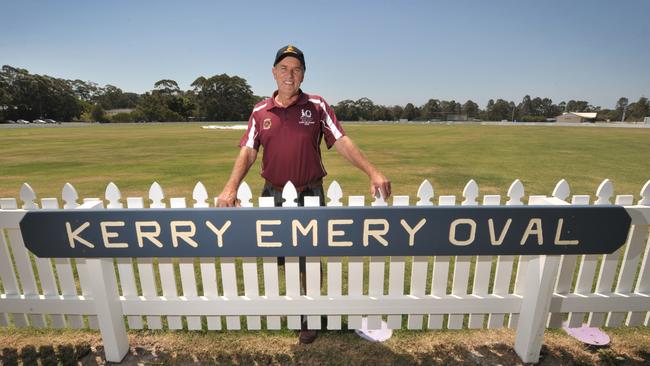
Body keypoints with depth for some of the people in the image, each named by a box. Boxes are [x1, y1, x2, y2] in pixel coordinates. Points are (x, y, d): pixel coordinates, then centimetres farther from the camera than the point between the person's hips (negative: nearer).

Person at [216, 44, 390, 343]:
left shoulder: (317, 106, -1)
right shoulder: (260, 111, 4)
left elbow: (342, 142, -7)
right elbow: (248, 152, -1)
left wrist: (372, 172, -17)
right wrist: (231, 188, -16)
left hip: (310, 194, -2)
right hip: (272, 195, 3)